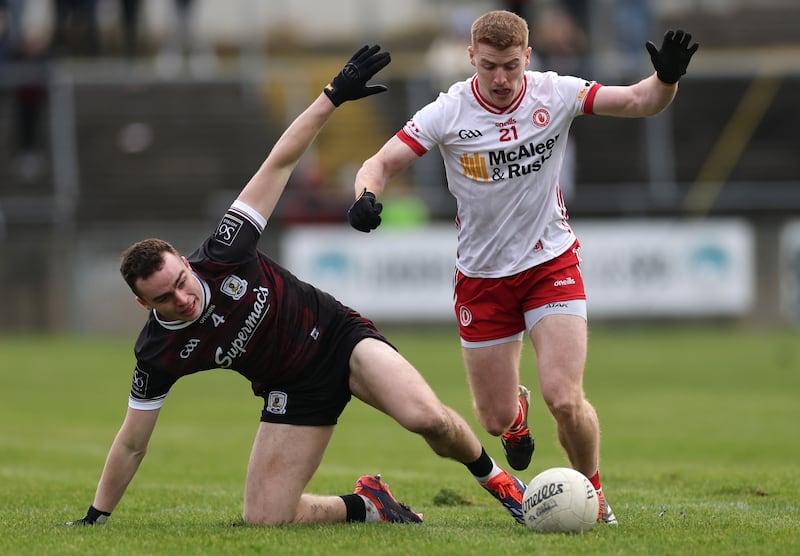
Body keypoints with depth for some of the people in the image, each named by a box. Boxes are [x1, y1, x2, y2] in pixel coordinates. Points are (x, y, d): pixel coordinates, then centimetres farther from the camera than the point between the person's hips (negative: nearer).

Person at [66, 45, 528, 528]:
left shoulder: (223, 255, -20)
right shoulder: (158, 355, -16)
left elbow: (279, 162, -15)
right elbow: (132, 444, -3)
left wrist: (334, 97, -19)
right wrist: (97, 516, -2)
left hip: (337, 335, -2)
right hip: (296, 391, 2)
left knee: (427, 417, -29)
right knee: (264, 518, -13)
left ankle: (493, 476, 1)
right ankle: (366, 505, 12)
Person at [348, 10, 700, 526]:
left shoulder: (555, 95, -11)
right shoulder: (449, 112, -13)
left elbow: (638, 101, -12)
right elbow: (382, 163, -13)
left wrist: (666, 78, -35)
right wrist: (367, 195, -36)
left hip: (551, 264, -1)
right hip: (482, 276, 1)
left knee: (564, 397, -19)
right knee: (496, 419, 6)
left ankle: (592, 490, 11)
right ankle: (518, 411, 47)